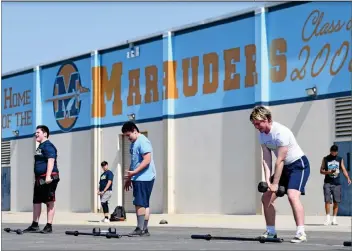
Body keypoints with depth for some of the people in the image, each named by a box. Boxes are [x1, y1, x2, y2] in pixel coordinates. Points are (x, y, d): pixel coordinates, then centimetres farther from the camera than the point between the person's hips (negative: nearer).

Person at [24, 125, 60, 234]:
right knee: (36, 201, 12)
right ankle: (35, 225, 18)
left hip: (48, 179, -10)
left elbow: (51, 161, -22)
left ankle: (49, 226, -5)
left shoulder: (48, 146, -10)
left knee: (50, 202, -6)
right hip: (39, 179, 10)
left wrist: (48, 176, -30)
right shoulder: (40, 146, 20)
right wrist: (37, 178, 25)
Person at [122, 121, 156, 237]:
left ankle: (140, 229, -10)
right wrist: (129, 178, 24)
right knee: (143, 204, 9)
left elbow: (147, 160, -21)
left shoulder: (143, 142, -12)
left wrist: (134, 172, -25)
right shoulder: (134, 143, 18)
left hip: (144, 178, -10)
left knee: (140, 204, -11)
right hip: (138, 178, 10)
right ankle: (144, 229, 10)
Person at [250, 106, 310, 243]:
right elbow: (266, 159, -3)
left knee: (292, 195, -29)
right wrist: (267, 180, -15)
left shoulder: (281, 132, -27)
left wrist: (275, 183, -23)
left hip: (299, 165, -9)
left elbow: (280, 160, -26)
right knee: (266, 197, 6)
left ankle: (301, 233, -28)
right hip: (284, 167, 9)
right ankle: (271, 232, 15)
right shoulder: (262, 135, -1)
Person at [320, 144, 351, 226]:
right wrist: (328, 172, -14)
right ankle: (328, 218, -5)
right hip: (328, 183, -2)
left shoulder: (340, 159, 10)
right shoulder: (325, 159, 4)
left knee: (336, 201, 1)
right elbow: (321, 170, 5)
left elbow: (343, 169, 5)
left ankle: (334, 218, 9)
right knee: (327, 200, -10)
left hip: (337, 183, 2)